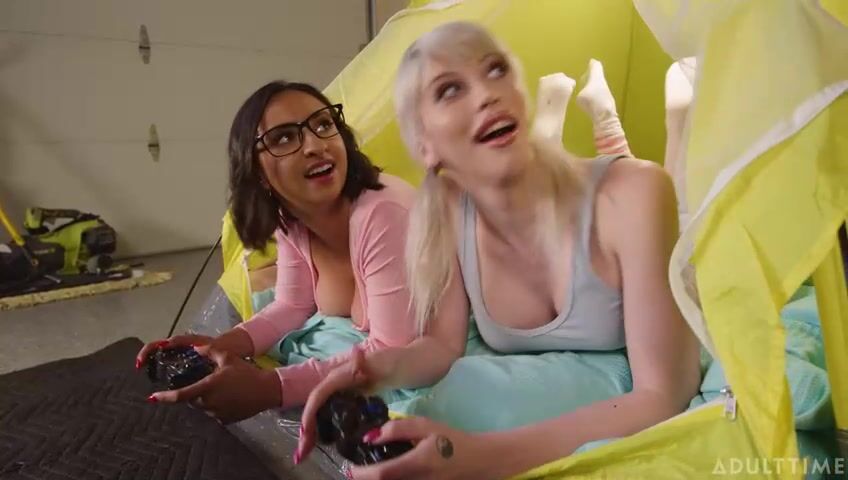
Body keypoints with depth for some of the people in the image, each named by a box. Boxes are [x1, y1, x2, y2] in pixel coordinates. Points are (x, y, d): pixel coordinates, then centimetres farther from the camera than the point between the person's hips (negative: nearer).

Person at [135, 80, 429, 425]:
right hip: (360, 346, 6)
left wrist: (268, 387, -35)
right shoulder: (291, 221, -8)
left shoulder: (383, 213, -32)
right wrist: (222, 345, -16)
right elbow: (292, 307, 2)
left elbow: (393, 351, -31)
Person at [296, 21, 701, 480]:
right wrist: (376, 368, -27)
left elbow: (662, 396, -28)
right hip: (539, 417, 3)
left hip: (640, 428, -2)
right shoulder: (445, 215, -13)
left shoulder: (631, 194, -27)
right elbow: (442, 346, -5)